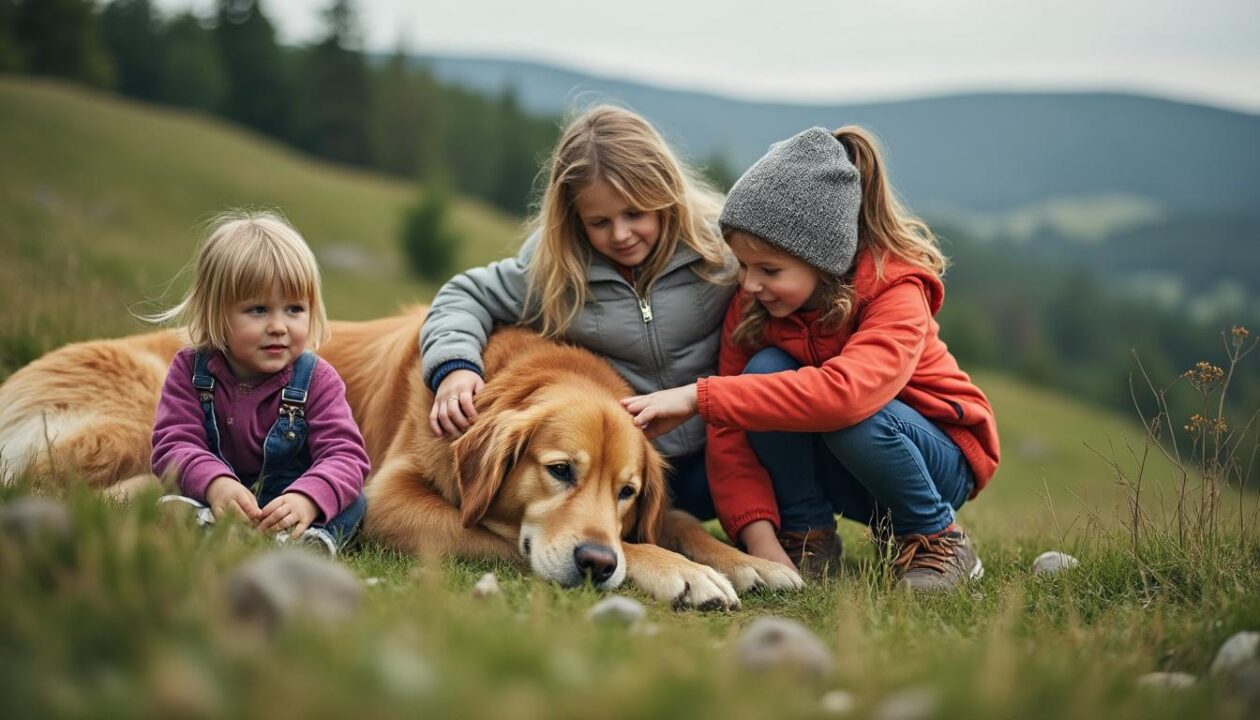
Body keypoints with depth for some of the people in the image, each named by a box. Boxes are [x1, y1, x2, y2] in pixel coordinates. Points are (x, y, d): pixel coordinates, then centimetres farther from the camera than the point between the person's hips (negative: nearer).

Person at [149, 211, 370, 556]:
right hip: (210, 501, 1)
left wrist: (306, 498, -42)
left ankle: (308, 540, -52)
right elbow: (174, 445, -15)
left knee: (353, 502, -25)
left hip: (284, 508, 0)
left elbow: (345, 455, -19)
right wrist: (214, 483, -39)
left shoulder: (317, 381, -7)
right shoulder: (190, 370, -4)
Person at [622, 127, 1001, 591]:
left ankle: (938, 540, -11)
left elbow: (844, 392, -48)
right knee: (764, 371, -25)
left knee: (851, 414, -37)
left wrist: (698, 396, -50)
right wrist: (759, 537, -33)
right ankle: (806, 539, -10)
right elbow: (730, 432, -17)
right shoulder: (750, 307, -12)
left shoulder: (896, 294, -27)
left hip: (942, 460, -4)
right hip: (843, 478, 4)